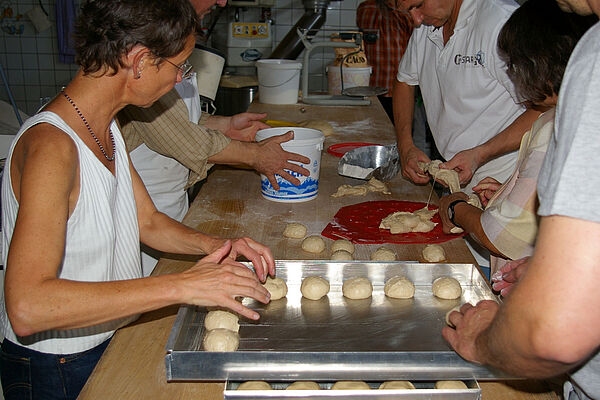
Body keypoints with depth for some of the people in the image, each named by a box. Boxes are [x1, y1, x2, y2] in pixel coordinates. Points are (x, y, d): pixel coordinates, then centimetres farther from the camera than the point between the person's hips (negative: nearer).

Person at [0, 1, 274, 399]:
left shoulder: (106, 127, 2)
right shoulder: (51, 146, -28)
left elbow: (148, 221, 11)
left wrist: (214, 245, -9)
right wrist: (182, 286, -40)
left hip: (112, 342, 8)